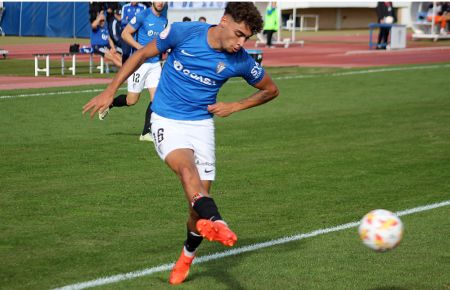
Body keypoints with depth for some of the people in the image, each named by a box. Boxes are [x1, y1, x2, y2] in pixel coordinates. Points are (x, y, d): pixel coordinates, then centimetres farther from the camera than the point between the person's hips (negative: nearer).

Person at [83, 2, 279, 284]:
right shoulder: (183, 32, -13)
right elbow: (142, 54, 1)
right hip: (167, 121, -2)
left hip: (202, 124, 2)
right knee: (187, 167, -31)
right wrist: (110, 91, 1)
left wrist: (235, 107, -1)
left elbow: (270, 89, 10)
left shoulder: (241, 61, -7)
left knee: (200, 194, -2)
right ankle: (216, 222, -58)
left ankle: (188, 254, 26)